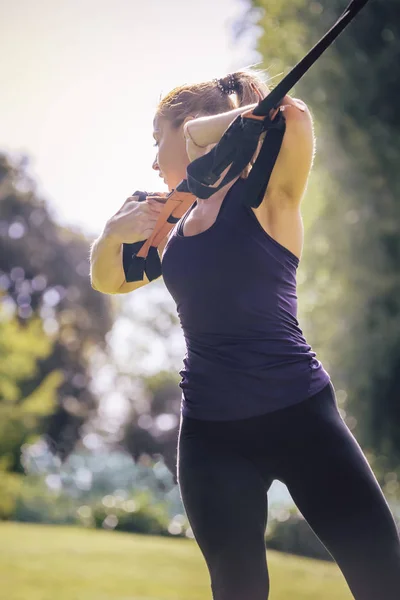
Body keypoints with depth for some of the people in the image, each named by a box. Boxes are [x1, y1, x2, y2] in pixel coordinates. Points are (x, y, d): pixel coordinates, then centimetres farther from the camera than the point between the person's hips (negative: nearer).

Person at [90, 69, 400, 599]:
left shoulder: (265, 193, -6)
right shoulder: (176, 223, 12)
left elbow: (294, 116, -26)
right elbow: (108, 281, 22)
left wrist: (204, 131, -13)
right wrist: (115, 232, 0)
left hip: (299, 415, -5)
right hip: (210, 431, 6)